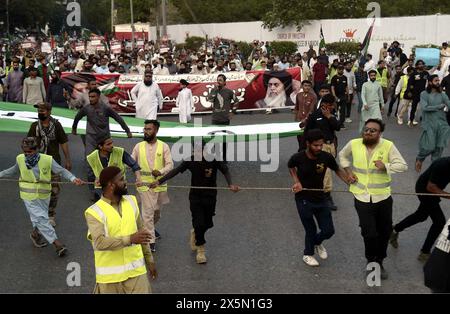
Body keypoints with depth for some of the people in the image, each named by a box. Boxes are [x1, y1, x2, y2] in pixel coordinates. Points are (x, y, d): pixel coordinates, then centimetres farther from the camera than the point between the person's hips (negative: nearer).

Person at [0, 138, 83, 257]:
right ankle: (56, 242, 2)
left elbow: (62, 171, -12)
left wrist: (73, 179, -25)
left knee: (41, 217, 19)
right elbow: (14, 170, 12)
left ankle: (35, 233, 47)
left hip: (44, 195, 1)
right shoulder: (20, 159, -9)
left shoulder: (47, 160, -15)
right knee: (41, 218, -5)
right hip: (29, 196, -1)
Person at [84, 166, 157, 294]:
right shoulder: (94, 212, -13)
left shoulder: (131, 201, 4)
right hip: (110, 274, -4)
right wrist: (130, 239, -33)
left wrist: (149, 259, 14)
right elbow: (100, 242, -26)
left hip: (136, 270, 4)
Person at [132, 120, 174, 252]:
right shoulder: (139, 146, -1)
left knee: (157, 210, 19)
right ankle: (151, 240, 3)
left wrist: (160, 172, -25)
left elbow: (170, 165, -8)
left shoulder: (164, 146, -5)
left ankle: (150, 228, 47)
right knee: (147, 212, -4)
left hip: (160, 184, 1)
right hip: (145, 185, -1)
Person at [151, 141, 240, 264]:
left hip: (210, 197, 1)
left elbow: (225, 171, -21)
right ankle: (201, 249, 14)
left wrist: (231, 184, -40)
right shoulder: (191, 160, -12)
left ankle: (195, 233, 45)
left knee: (208, 223, 11)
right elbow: (176, 171, -11)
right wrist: (159, 181, -18)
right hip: (195, 197, -1)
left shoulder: (215, 159, -15)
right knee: (199, 223, -6)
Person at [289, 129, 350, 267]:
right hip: (304, 200, -3)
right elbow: (291, 167, 5)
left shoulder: (326, 157, -15)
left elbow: (337, 170, 4)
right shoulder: (298, 158, -19)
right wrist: (297, 181, -7)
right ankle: (308, 254, 36)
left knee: (329, 230, 6)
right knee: (311, 230, 7)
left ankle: (317, 242, 42)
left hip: (321, 198, 3)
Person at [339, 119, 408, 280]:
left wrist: (386, 166, -27)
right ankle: (371, 261, 23)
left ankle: (379, 262, 38)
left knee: (384, 231, 15)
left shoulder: (388, 146, -9)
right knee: (369, 233, -5)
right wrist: (348, 171, 3)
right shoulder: (354, 144, -4)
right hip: (362, 197, -1)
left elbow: (403, 165, -9)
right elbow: (342, 155, 16)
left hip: (383, 197, 1)